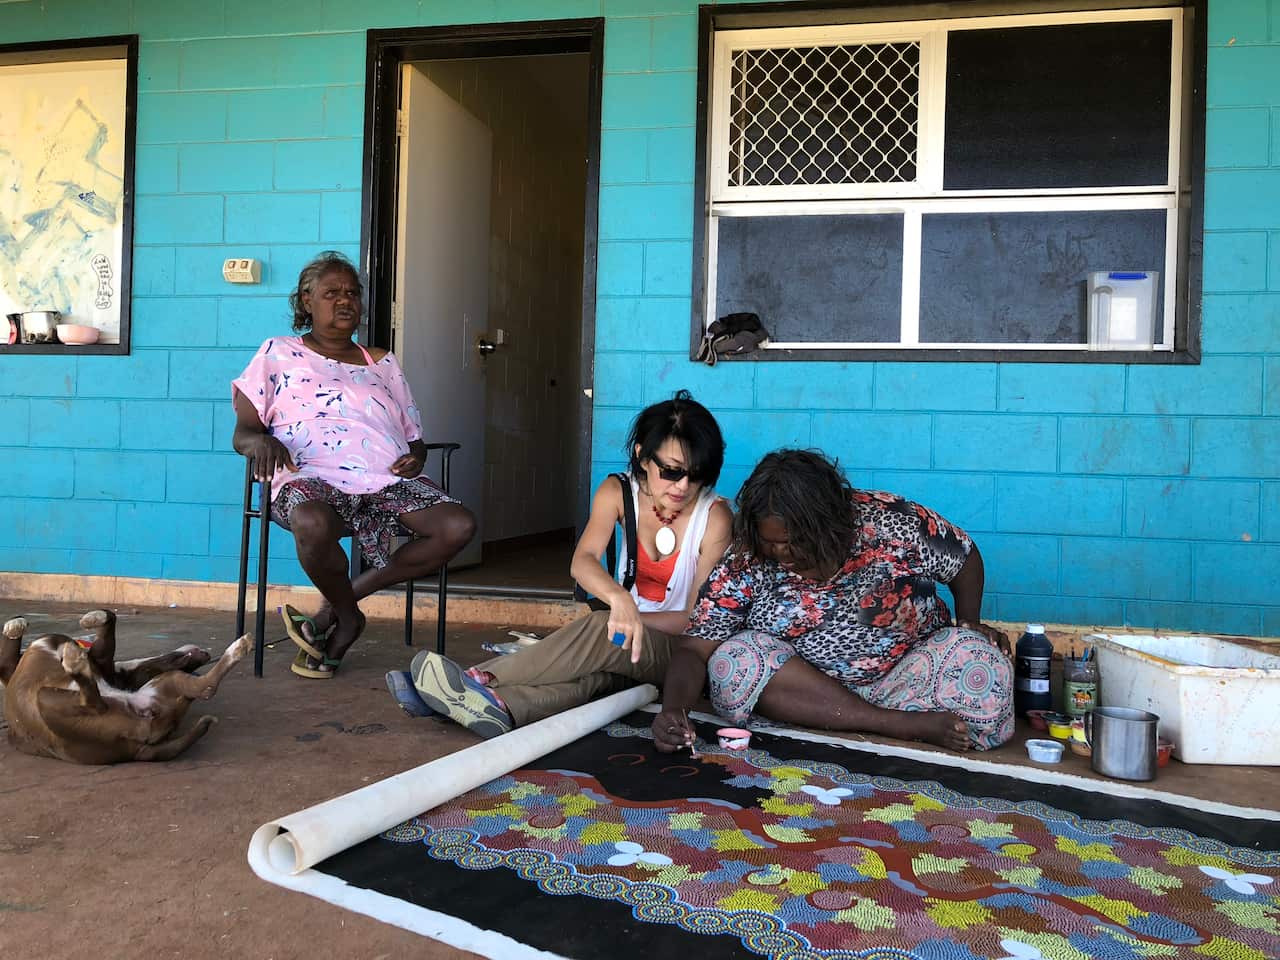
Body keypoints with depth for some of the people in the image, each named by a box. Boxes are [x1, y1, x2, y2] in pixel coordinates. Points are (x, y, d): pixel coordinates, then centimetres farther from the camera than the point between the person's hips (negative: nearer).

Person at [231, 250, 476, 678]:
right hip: (314, 477, -4)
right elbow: (242, 432, 12)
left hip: (387, 480, 4)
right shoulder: (279, 353, 19)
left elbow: (415, 438, 26)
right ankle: (348, 616, -8)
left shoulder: (382, 362, 28)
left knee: (459, 525, -25)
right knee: (313, 523, -42)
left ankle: (341, 600, -11)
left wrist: (416, 458, 1)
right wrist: (263, 442, -13)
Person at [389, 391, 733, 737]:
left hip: (678, 649, -3)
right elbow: (582, 561, -23)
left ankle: (479, 681, -39)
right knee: (591, 672, -33)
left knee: (601, 632, -34)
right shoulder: (618, 491, -5)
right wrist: (619, 599, -45)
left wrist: (624, 618, -22)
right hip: (630, 642, 3)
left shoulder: (715, 515, -13)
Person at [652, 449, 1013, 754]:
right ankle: (909, 725, -27)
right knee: (733, 660, -29)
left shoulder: (892, 522, -14)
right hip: (803, 681, 1)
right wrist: (672, 709, -32)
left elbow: (966, 558, 3)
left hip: (906, 672, -1)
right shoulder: (745, 564, -14)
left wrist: (970, 625, -8)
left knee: (981, 662, -28)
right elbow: (695, 650, -15)